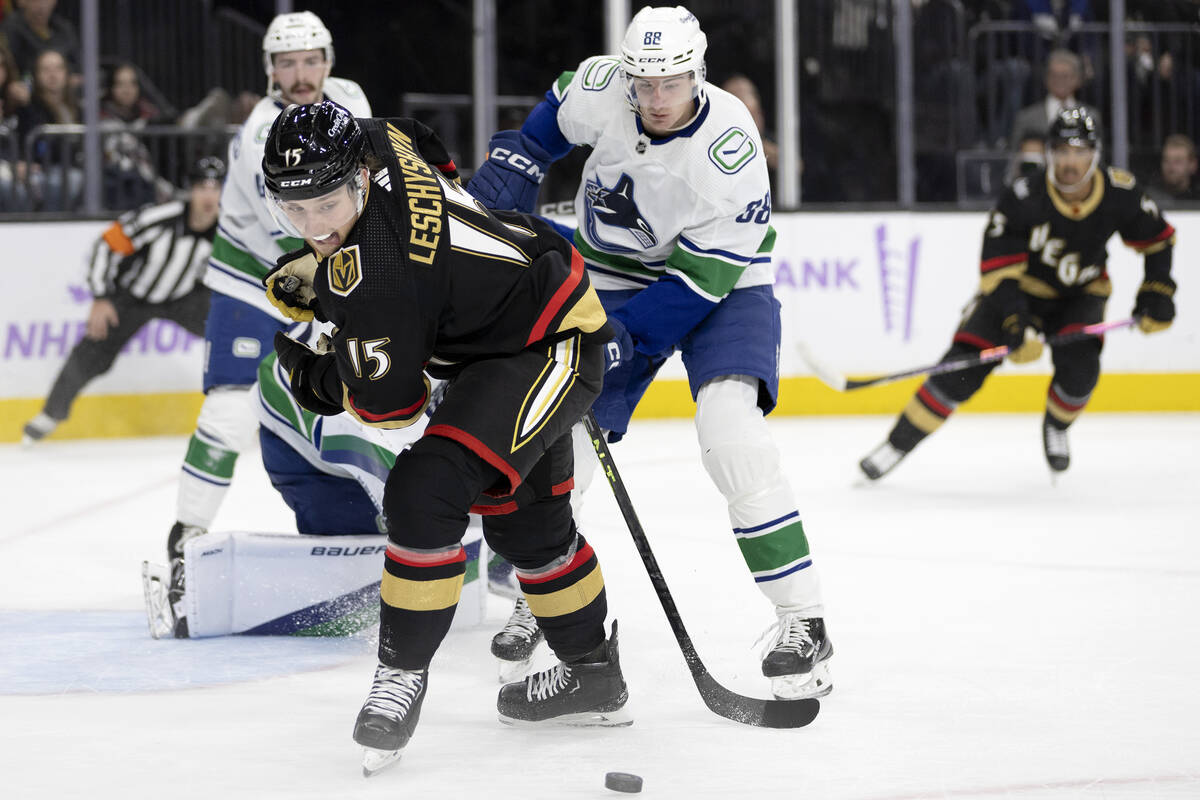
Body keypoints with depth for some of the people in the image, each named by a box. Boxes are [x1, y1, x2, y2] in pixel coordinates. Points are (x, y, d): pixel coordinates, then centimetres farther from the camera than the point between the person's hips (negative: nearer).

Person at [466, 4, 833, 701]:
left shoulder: (730, 153, -31)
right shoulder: (600, 87, -17)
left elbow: (700, 280, -28)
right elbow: (555, 121, 10)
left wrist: (621, 337, -32)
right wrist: (515, 162, 0)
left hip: (719, 284, -5)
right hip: (614, 273, 5)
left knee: (730, 428, -29)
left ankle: (804, 623, -24)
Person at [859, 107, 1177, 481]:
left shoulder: (1119, 194, -20)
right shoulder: (1023, 198, -28)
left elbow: (1159, 239, -2)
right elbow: (998, 272, -26)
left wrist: (1157, 294, -11)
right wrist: (1016, 327, -37)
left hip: (1080, 295, 2)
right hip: (1020, 289, -2)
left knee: (1078, 369, -25)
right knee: (963, 368, -15)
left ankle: (1056, 426, 9)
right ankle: (899, 443, -2)